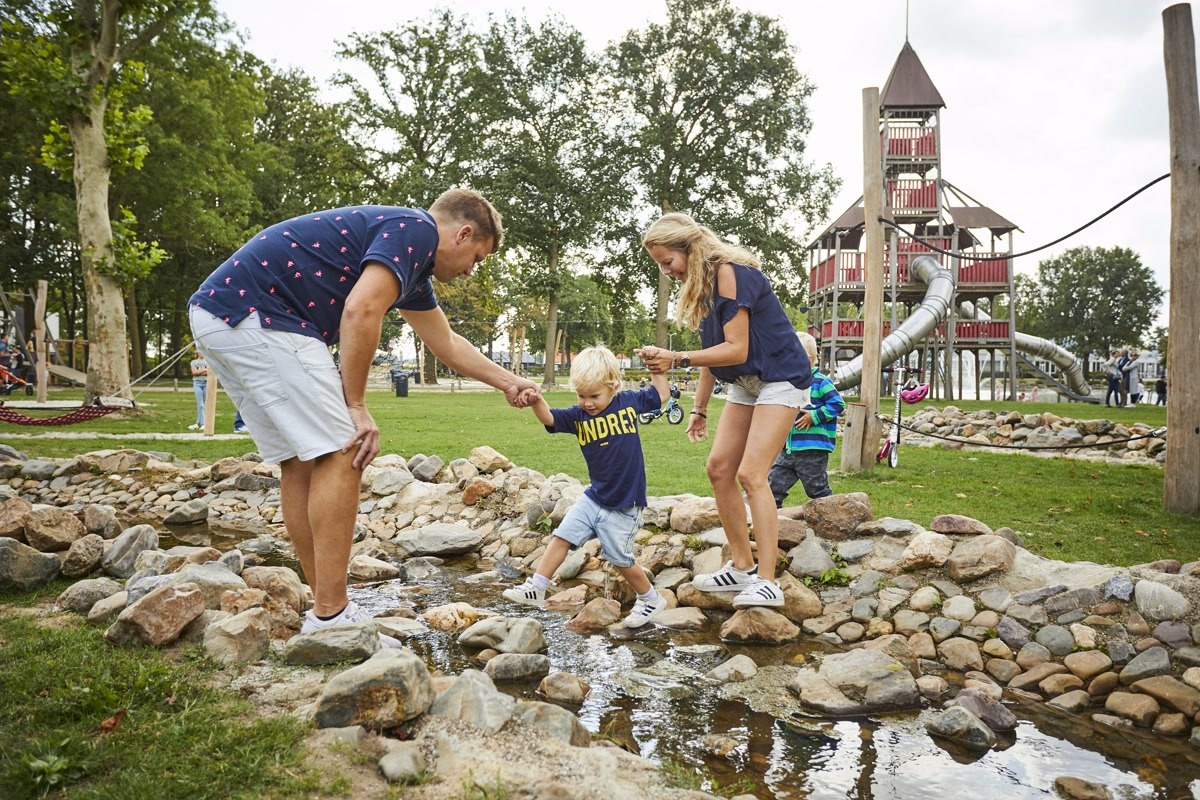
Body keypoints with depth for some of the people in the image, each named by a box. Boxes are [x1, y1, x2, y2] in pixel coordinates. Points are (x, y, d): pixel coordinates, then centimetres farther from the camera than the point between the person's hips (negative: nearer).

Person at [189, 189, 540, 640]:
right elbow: (360, 310, -20)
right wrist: (356, 406, -12)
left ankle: (327, 611, 19)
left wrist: (509, 383, 41)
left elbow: (447, 345, 34)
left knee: (300, 462, 12)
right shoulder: (416, 230, -6)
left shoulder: (412, 266, 23)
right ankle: (330, 619, -3)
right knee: (341, 455, -8)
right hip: (254, 314, -11)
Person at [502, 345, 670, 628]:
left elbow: (660, 395, 10)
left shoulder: (629, 402, -7)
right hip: (593, 497, 4)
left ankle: (651, 600, 27)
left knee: (620, 559, 5)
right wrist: (535, 400, -40)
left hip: (624, 504, -4)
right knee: (562, 536, 2)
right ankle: (535, 588, 15)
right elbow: (548, 418, -20)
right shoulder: (578, 416, -4)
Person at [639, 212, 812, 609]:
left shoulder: (730, 273, -20)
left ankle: (767, 582, -14)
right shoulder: (700, 284, 8)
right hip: (744, 383, 9)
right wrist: (699, 408, 11)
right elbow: (713, 350, 11)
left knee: (750, 474, -17)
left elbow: (736, 350, -25)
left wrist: (675, 359, -30)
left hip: (780, 378, -9)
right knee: (719, 468, 3)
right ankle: (742, 567, 12)